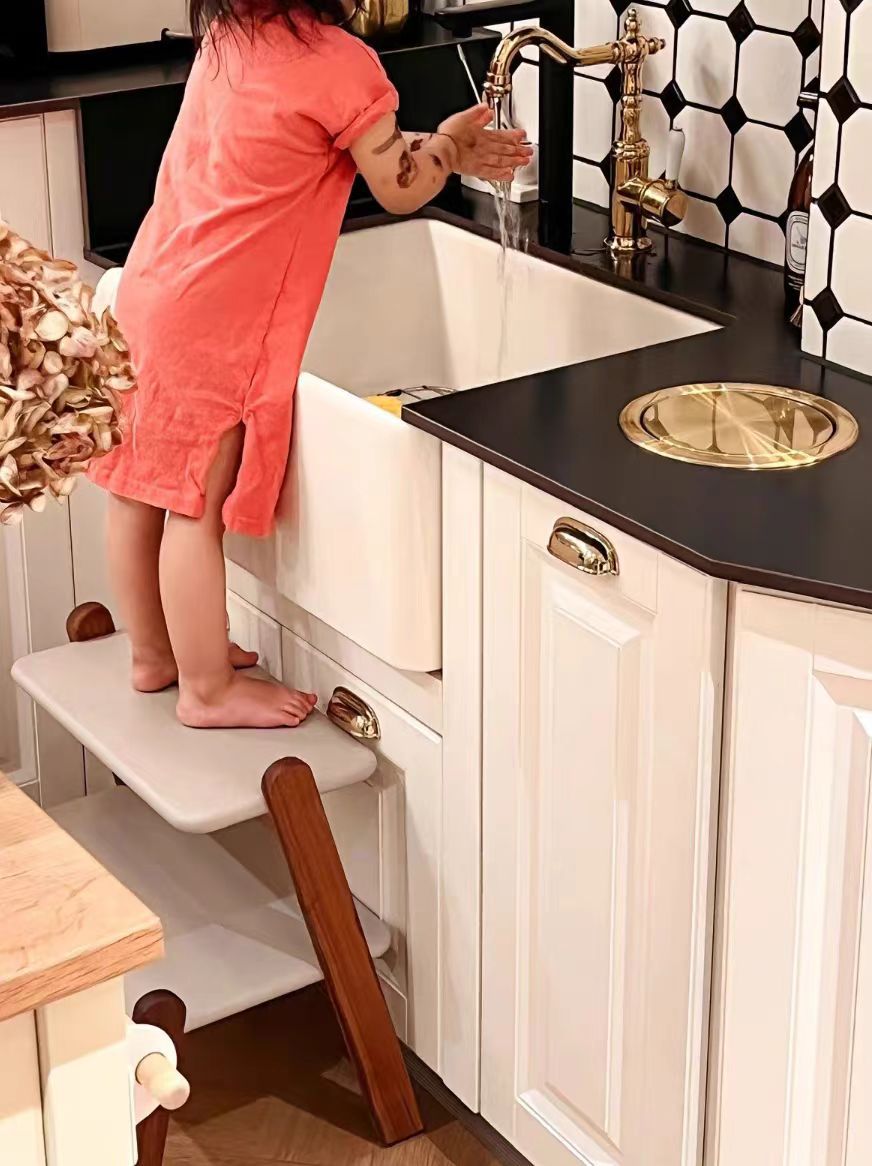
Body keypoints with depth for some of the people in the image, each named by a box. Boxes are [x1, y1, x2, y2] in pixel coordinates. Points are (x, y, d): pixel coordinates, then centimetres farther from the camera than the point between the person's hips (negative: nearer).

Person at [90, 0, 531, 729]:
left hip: (154, 290, 8)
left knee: (142, 489, 17)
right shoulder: (338, 61, -16)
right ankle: (209, 689, 16)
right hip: (210, 319, -8)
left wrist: (445, 152, 20)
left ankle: (155, 653, 33)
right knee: (199, 506, 3)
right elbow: (400, 188, -4)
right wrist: (450, 144, 15)